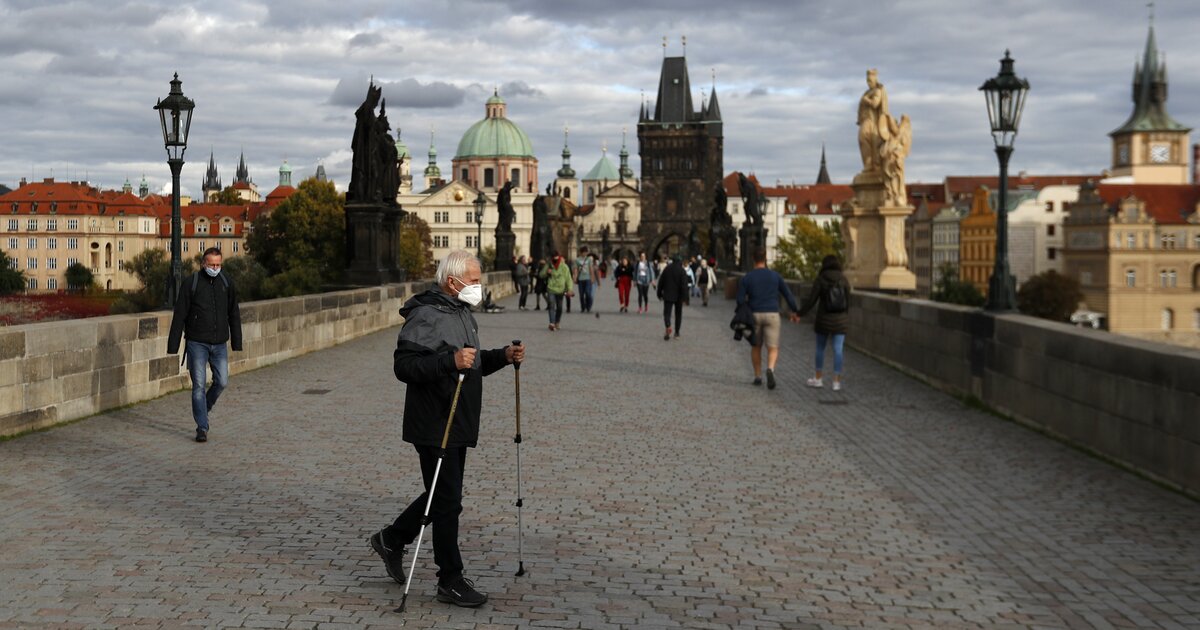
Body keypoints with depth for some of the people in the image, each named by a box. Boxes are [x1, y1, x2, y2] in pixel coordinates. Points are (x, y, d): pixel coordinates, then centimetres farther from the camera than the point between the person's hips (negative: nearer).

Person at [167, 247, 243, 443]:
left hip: (219, 344, 3)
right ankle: (202, 428, 2)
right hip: (197, 343, -3)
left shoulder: (226, 283, 5)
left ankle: (205, 407, 31)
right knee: (199, 386, -3)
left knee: (222, 382, 2)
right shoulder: (190, 283, -6)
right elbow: (179, 316, -6)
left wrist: (237, 343, 7)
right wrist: (173, 346, -9)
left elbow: (234, 315, 11)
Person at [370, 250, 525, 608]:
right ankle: (450, 582, 9)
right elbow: (404, 365, -25)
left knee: (444, 496, 19)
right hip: (434, 427, -10)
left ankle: (391, 540, 37)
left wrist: (503, 356, 6)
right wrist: (450, 361, -37)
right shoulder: (426, 316, -17)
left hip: (458, 426, 10)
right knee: (447, 502, -2)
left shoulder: (462, 313, 15)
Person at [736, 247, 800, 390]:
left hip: (754, 315, 1)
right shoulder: (775, 276, 1)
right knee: (773, 349, -1)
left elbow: (740, 300, -8)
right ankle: (770, 369, -30)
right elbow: (788, 294, 6)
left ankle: (757, 376, 23)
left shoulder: (746, 278, -3)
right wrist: (795, 312, 19)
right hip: (772, 315, -1)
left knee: (756, 346, 21)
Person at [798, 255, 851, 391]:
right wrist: (846, 322, 14)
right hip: (840, 321, 2)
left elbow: (811, 300, -9)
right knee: (838, 350, 2)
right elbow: (847, 302, 3)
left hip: (824, 320, -2)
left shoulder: (820, 279, -9)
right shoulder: (844, 280, -1)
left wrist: (801, 314, 3)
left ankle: (817, 378, 23)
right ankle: (837, 382, 1)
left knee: (820, 348, 15)